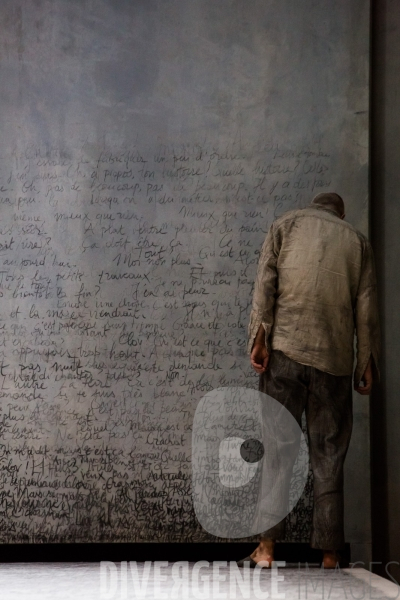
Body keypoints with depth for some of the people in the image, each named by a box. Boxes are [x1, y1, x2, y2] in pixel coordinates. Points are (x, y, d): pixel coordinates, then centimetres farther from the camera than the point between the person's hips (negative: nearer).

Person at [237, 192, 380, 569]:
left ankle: (266, 547, -6)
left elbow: (265, 282, 0)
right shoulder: (357, 239, 16)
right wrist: (367, 363, 10)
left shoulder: (286, 224, 14)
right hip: (334, 358, 1)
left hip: (285, 350, -1)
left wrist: (258, 337, -4)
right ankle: (329, 554, 2)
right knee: (328, 458, 3)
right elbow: (366, 306, 8)